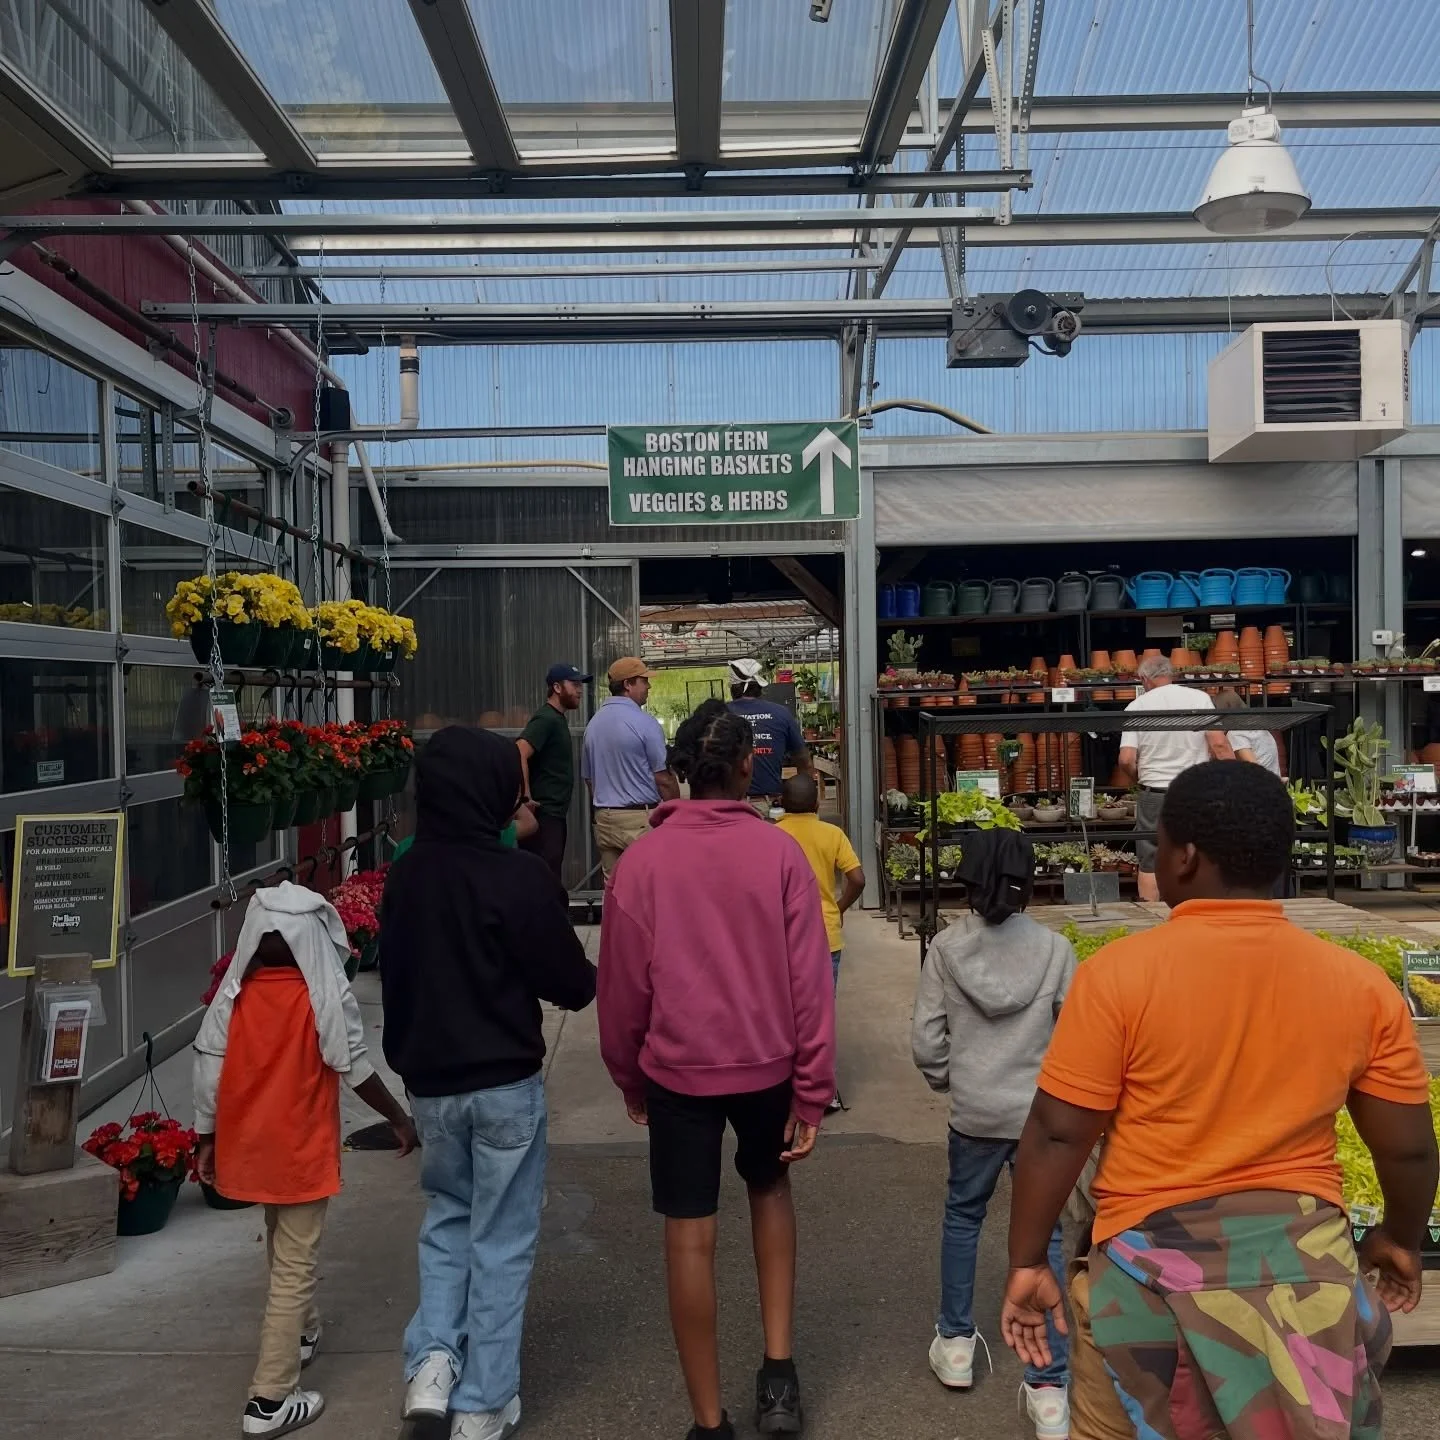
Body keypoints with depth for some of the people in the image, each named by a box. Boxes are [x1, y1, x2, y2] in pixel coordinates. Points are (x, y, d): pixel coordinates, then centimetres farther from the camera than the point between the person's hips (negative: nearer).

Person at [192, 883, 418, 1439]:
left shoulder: (235, 993, -6)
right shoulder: (327, 997, -17)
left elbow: (209, 1069, -4)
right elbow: (356, 1068, -13)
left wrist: (206, 1139, 8)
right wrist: (400, 1119, 0)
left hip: (250, 1143, 5)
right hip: (302, 1149, -5)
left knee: (282, 1247, 27)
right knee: (294, 1266, 4)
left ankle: (301, 1332, 47)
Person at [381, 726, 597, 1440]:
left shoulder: (402, 875, -2)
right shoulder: (519, 877, -20)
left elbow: (395, 973, 10)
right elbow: (569, 983, -12)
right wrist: (592, 978, 9)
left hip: (428, 1080, 5)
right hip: (504, 1083, -5)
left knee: (448, 1217, 24)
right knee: (501, 1237, 9)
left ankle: (433, 1359, 12)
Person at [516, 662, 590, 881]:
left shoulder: (558, 719, 16)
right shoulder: (546, 719, -14)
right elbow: (518, 754, -27)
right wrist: (526, 798, -25)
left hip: (555, 813, 10)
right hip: (545, 814, -10)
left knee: (551, 877, 14)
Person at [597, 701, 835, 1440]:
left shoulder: (641, 859, -8)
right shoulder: (780, 852, -9)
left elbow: (622, 983, -2)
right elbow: (809, 979, -8)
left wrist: (629, 1077, 12)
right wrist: (812, 1091, -1)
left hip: (677, 1070, -1)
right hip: (767, 1064, 1)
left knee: (690, 1237, 8)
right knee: (770, 1188, 26)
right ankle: (778, 1368, 23)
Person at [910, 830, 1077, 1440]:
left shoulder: (946, 947, -9)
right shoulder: (1055, 949, -10)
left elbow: (925, 1041, -8)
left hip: (973, 1112, 1)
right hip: (1040, 1114, 0)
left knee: (962, 1216, 22)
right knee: (1043, 1237, 9)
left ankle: (955, 1342, 34)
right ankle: (1048, 1385, 13)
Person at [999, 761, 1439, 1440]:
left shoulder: (1120, 973, -16)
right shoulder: (1363, 984, -5)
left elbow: (1058, 1134, -14)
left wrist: (1027, 1261, -2)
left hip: (1156, 1253, -2)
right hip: (1307, 1252, 3)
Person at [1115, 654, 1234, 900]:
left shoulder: (1137, 706, -2)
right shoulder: (1199, 698, -1)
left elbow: (1126, 760, -9)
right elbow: (1220, 745, -8)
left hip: (1154, 795, -1)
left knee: (1149, 865, 7)